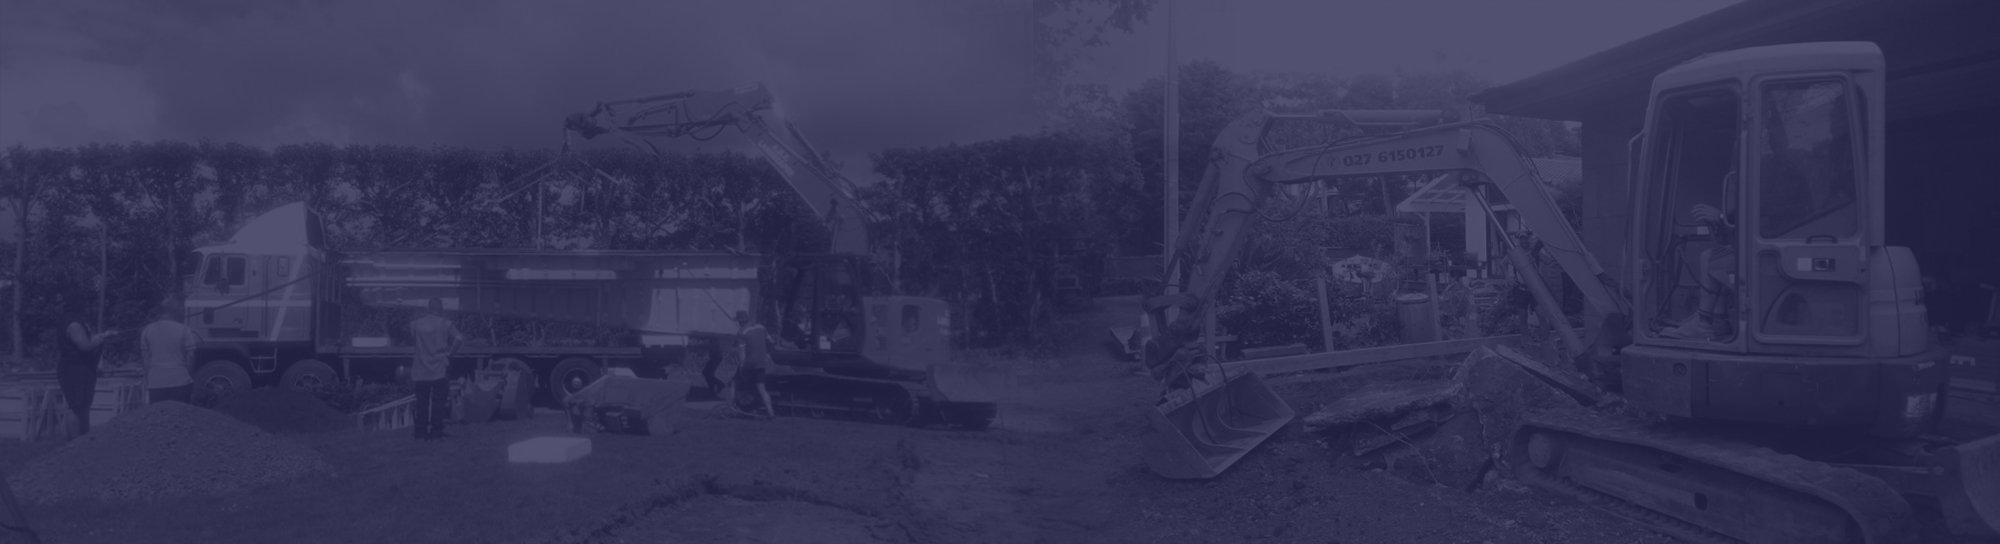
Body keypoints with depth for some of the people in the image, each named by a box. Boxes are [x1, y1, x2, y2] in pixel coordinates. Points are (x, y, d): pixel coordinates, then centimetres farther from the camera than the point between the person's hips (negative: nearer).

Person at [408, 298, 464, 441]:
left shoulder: (416, 323, 4)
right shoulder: (445, 324, -4)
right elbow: (459, 338, -14)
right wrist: (449, 353, -4)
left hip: (420, 369, 3)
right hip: (439, 369, -3)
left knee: (422, 402, 9)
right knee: (438, 401, 3)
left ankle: (421, 431, 9)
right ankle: (436, 430, 1)